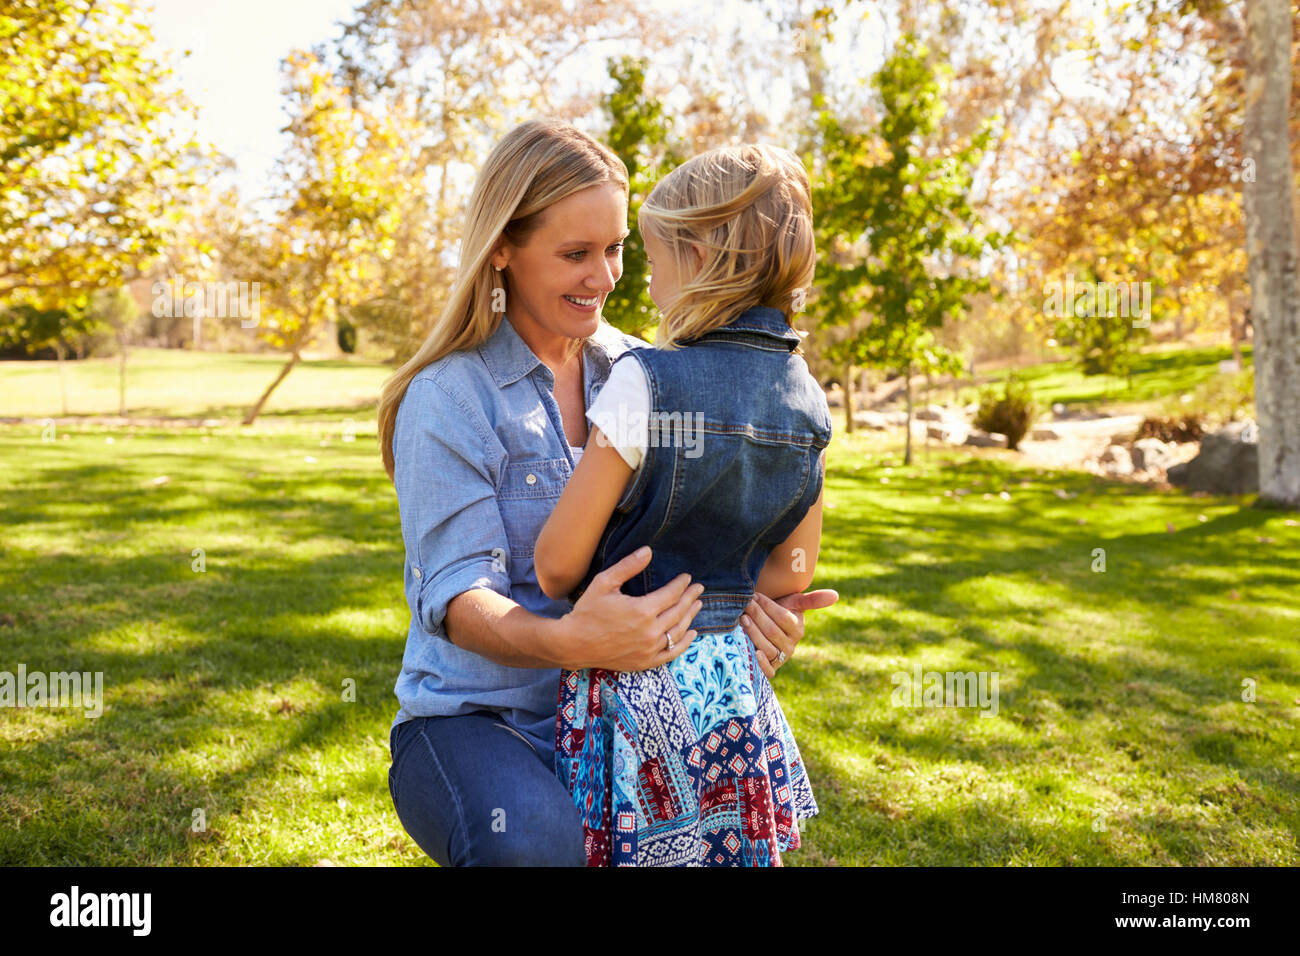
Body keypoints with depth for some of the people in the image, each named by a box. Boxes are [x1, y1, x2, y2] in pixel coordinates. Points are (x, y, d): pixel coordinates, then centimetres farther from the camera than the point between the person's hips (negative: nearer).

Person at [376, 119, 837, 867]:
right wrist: (565, 642, -37)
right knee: (539, 842, -34)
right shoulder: (448, 397, -8)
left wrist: (752, 604, -16)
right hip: (474, 716, -4)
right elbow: (457, 595, -16)